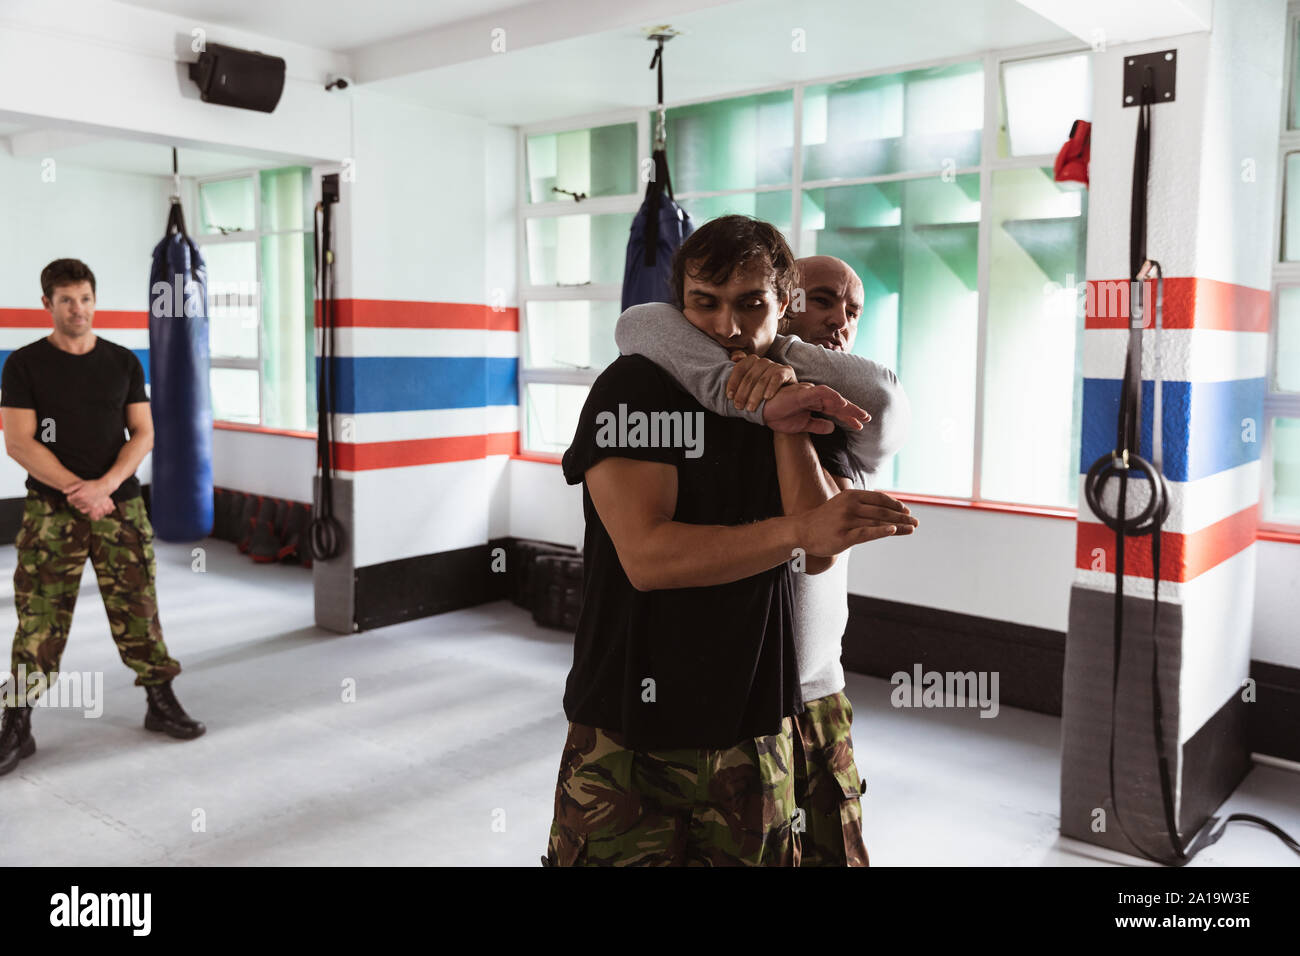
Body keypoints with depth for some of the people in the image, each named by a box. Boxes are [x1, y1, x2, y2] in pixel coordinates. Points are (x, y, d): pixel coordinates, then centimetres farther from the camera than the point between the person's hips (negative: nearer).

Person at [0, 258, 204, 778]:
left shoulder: (124, 362, 8)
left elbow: (143, 434, 4)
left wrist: (105, 485, -11)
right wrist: (77, 490, -15)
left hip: (120, 505, 2)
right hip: (50, 510, -2)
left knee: (138, 607, 5)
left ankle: (161, 703, 18)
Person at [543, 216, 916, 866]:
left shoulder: (808, 408, 6)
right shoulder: (633, 389, -8)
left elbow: (819, 556, -6)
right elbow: (648, 556, -20)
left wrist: (786, 424, -13)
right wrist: (796, 529, -29)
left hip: (754, 729, 4)